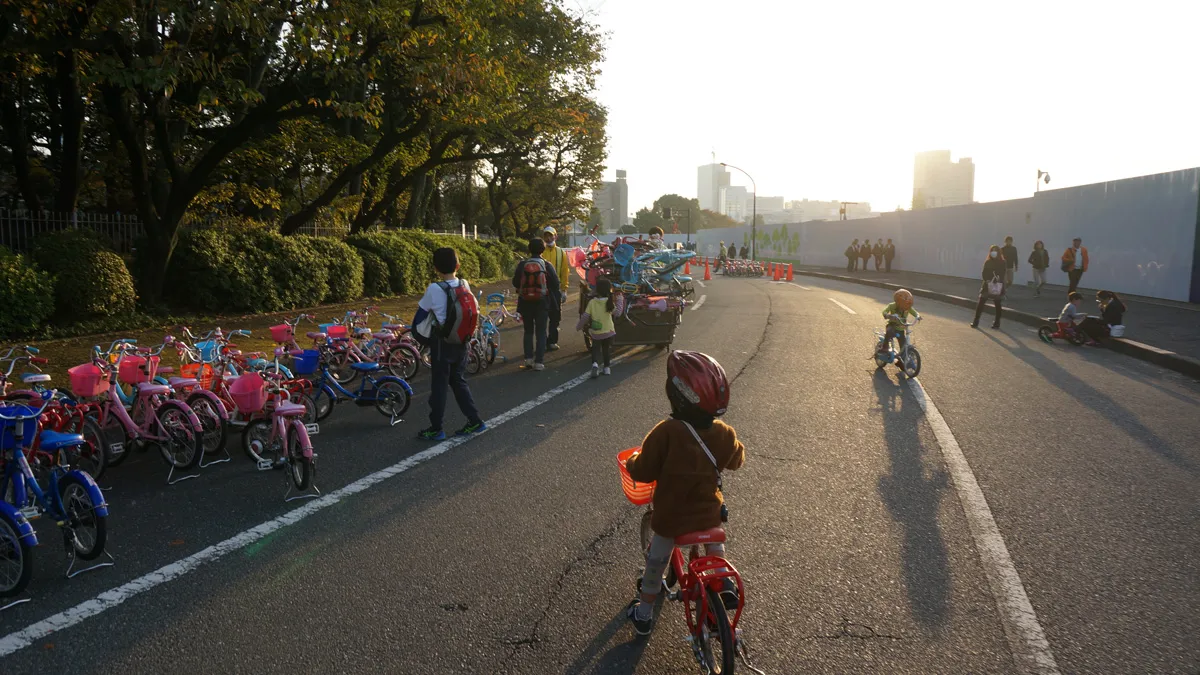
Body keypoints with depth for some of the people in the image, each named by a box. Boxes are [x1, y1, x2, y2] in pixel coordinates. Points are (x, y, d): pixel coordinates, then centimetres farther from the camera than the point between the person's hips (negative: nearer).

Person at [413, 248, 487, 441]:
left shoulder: (434, 289, -17)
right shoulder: (465, 285, -2)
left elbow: (420, 314, -6)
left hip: (441, 343, -5)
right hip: (461, 341, 5)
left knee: (439, 385, 3)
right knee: (459, 381, 17)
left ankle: (436, 429, 11)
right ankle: (475, 420, 17)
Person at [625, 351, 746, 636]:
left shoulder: (666, 433, -27)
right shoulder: (725, 434, -13)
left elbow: (643, 472, -18)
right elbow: (737, 460, 8)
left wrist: (633, 462, 4)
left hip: (670, 518, -2)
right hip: (709, 514, 2)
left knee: (655, 562, 20)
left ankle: (644, 615, 35)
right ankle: (727, 587, 34)